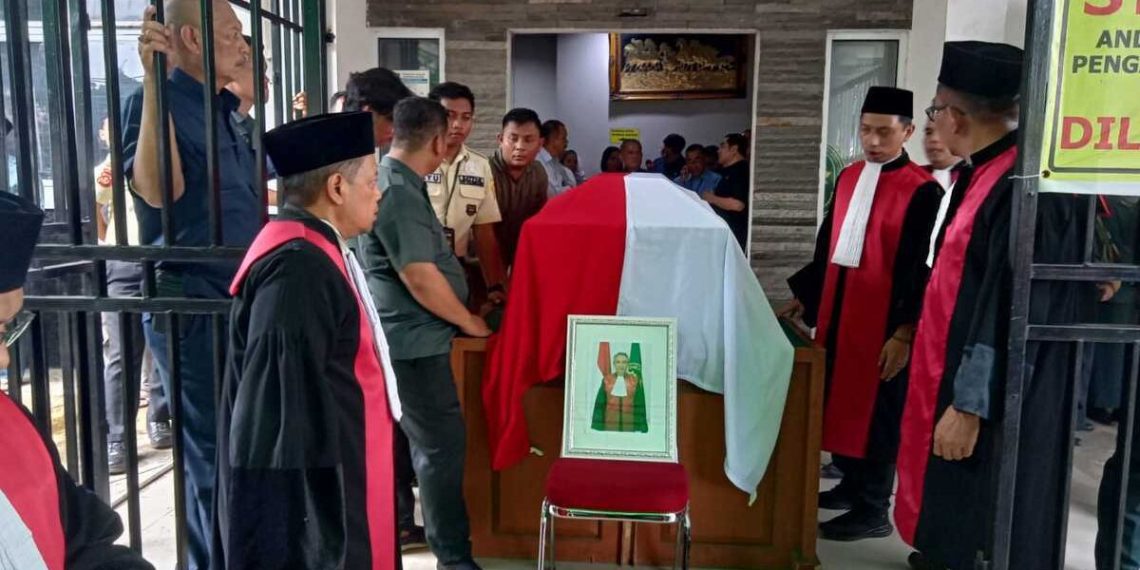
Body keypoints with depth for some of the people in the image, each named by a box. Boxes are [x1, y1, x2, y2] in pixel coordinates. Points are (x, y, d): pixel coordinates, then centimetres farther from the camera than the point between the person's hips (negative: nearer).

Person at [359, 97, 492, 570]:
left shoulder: (400, 184, 10)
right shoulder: (397, 192, -20)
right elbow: (421, 279, -23)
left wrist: (465, 308, 23)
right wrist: (471, 323, -11)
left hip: (410, 337, 10)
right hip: (413, 340, -10)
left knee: (422, 439, 20)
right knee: (443, 444, -2)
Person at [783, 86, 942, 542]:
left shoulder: (923, 191, -13)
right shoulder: (849, 177, 8)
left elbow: (923, 267, -14)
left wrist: (906, 331, -16)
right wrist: (806, 296, 18)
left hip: (883, 320, -7)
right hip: (837, 310, 7)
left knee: (874, 411, 4)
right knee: (839, 401, 16)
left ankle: (873, 509, 18)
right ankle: (851, 484, 34)